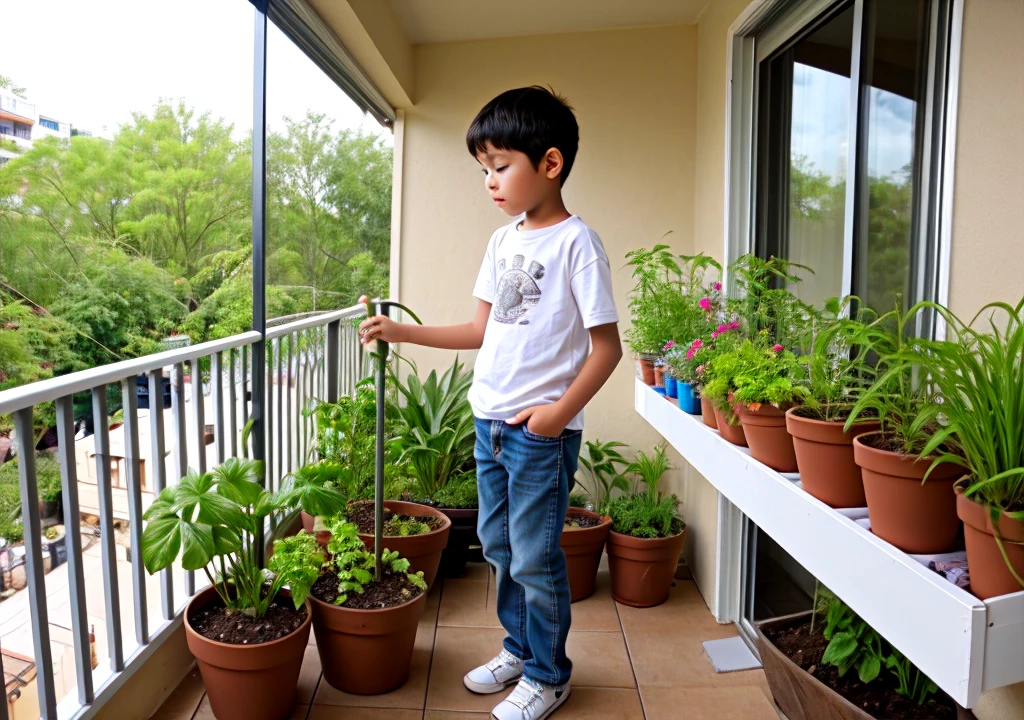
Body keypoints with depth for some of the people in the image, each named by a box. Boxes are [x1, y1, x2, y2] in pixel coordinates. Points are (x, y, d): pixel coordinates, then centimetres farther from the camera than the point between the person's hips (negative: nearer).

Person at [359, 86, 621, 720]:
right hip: (491, 420, 8)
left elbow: (606, 346, -13)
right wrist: (401, 332, 10)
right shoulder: (504, 241, 10)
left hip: (542, 430, -7)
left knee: (535, 557, 3)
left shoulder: (576, 242, -12)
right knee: (498, 545, 18)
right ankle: (520, 649, 39)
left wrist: (561, 410, -20)